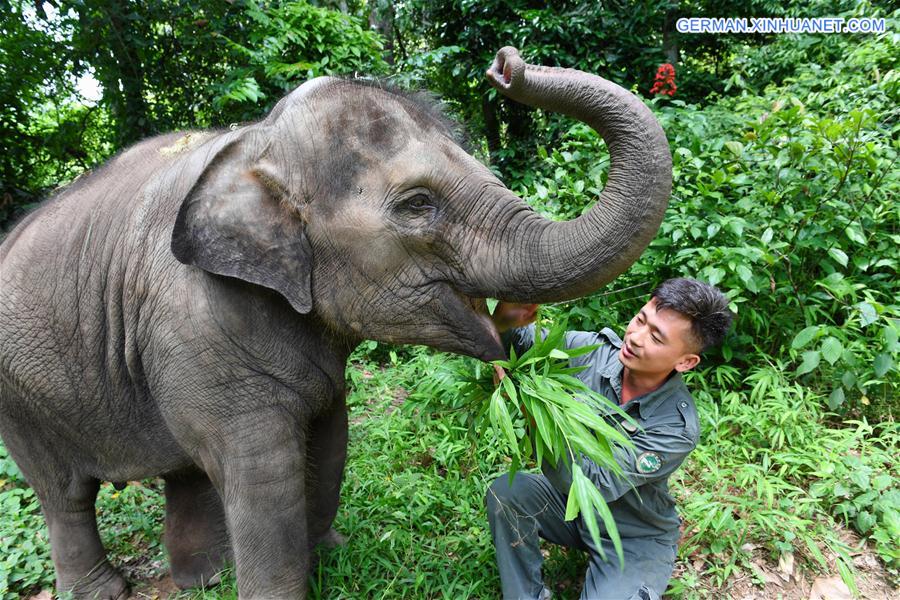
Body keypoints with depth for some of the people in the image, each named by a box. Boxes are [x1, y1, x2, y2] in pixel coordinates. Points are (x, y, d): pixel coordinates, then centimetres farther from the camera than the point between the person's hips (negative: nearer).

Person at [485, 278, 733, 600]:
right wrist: (504, 319, -36)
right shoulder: (595, 349, -18)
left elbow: (593, 484, -35)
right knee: (505, 491, -21)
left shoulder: (677, 428, -29)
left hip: (635, 540, -4)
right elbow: (523, 340, -11)